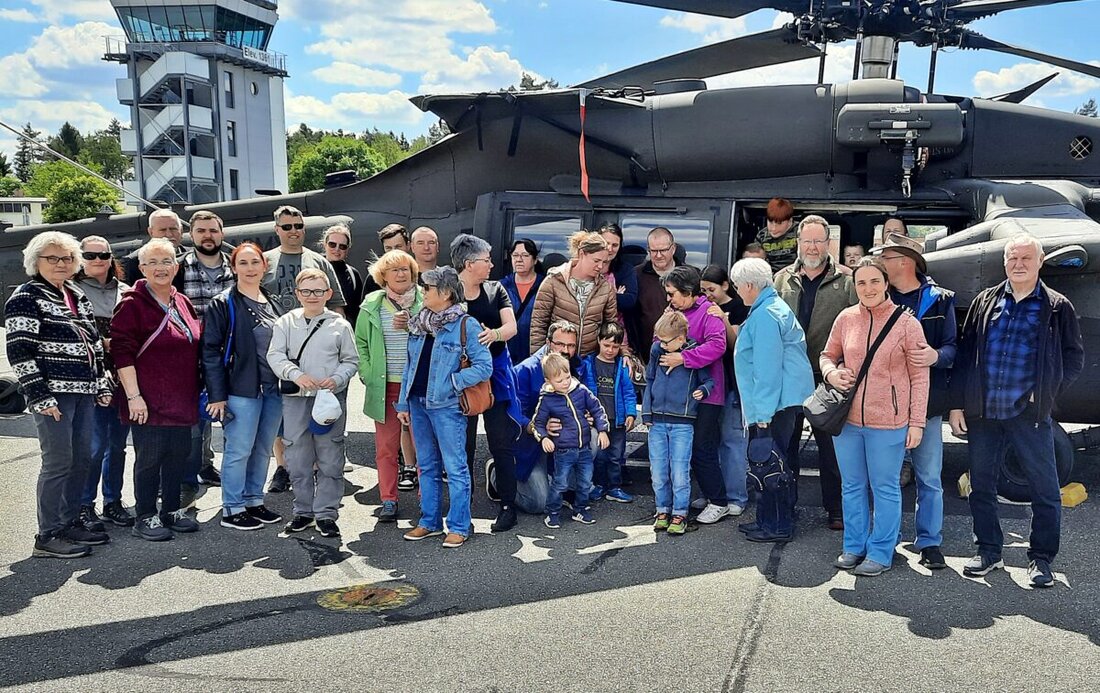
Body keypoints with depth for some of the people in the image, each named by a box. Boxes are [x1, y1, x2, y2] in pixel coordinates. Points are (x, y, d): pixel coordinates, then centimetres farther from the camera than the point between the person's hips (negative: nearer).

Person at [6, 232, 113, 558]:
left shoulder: (77, 296, 16)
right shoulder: (26, 298, -6)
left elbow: (95, 344, 20)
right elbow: (19, 352, -12)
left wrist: (102, 386, 15)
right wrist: (40, 396, -16)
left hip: (84, 393, 8)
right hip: (53, 394, -7)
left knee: (82, 460, 10)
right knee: (58, 462, -6)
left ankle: (70, 522, 23)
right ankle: (48, 535, 4)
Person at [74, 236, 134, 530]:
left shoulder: (125, 292, 12)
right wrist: (104, 343, -15)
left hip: (123, 378, 4)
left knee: (117, 444, 11)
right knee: (96, 445, -4)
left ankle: (113, 502, 24)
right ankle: (85, 506, 10)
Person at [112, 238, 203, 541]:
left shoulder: (183, 303, 12)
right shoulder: (132, 305, -9)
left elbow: (195, 348, 21)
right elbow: (122, 352, -13)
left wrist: (196, 393, 18)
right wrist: (133, 395, -18)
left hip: (181, 400, 7)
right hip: (149, 402, -6)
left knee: (178, 456, 12)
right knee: (149, 459, 1)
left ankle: (172, 510, 26)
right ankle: (145, 518, 13)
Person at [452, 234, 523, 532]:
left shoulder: (496, 290, 6)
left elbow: (512, 327, -3)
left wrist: (494, 333, -25)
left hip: (495, 374, 2)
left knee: (502, 443, 3)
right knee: (463, 445, 6)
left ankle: (507, 506, 13)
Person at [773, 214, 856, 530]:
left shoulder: (846, 282, 0)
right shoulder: (782, 279, 8)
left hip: (828, 377, -2)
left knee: (830, 446, 7)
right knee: (786, 442, 12)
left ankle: (835, 509, 19)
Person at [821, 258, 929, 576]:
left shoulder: (906, 323, -8)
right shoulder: (846, 318, 1)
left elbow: (919, 376, -5)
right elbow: (828, 355, 16)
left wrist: (917, 422, -7)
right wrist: (832, 373, -7)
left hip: (888, 422, -4)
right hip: (848, 418, 4)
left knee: (885, 488, 8)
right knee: (852, 485, 16)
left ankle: (880, 552, 23)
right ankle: (854, 546, 32)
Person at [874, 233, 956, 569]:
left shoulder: (939, 301, 2)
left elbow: (953, 347, -1)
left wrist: (936, 356, -23)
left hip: (926, 403, -1)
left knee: (929, 478, 6)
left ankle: (929, 541, 18)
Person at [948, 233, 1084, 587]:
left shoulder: (1057, 307, 3)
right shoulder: (985, 301, 9)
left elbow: (1074, 358, 6)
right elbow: (964, 353, 7)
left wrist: (1046, 393, -6)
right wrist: (957, 403, 2)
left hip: (1030, 414, -2)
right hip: (982, 413, 3)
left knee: (1045, 489, 3)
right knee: (981, 485, 10)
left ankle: (1041, 558, 17)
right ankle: (989, 551, 23)